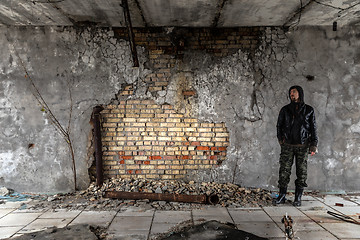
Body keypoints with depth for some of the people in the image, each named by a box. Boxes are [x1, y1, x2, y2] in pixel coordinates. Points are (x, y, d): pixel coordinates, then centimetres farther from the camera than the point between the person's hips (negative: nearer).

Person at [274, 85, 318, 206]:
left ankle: (298, 198, 13)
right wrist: (281, 139, 6)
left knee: (301, 171, 3)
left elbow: (313, 128, 4)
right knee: (284, 170, -1)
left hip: (303, 146, 0)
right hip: (288, 145, 1)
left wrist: (314, 145, -2)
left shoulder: (309, 110, 5)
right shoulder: (285, 109, 7)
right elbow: (279, 125, 14)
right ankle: (281, 196, 9)